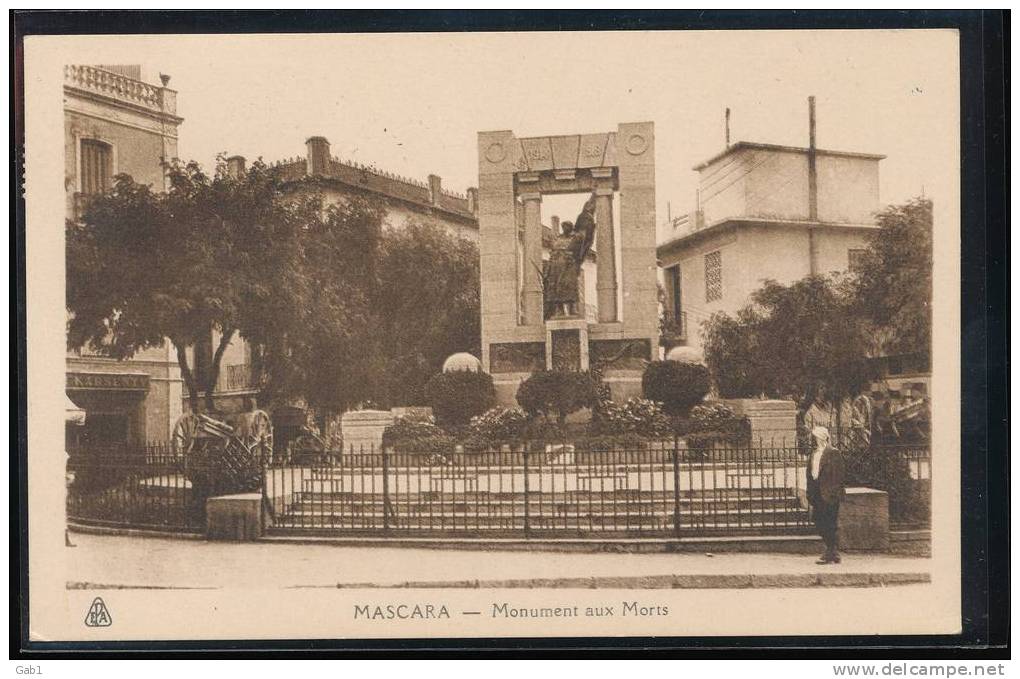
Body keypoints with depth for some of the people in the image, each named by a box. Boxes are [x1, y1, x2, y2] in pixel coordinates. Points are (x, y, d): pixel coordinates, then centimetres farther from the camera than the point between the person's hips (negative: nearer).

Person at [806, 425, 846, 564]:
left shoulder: (833, 453, -8)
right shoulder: (814, 453, 15)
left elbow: (838, 475, -12)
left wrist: (834, 494, -17)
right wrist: (811, 494, 12)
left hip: (829, 495, -8)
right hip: (817, 495, 8)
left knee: (831, 525, -3)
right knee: (818, 521, 9)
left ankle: (833, 555, 4)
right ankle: (831, 551, 22)